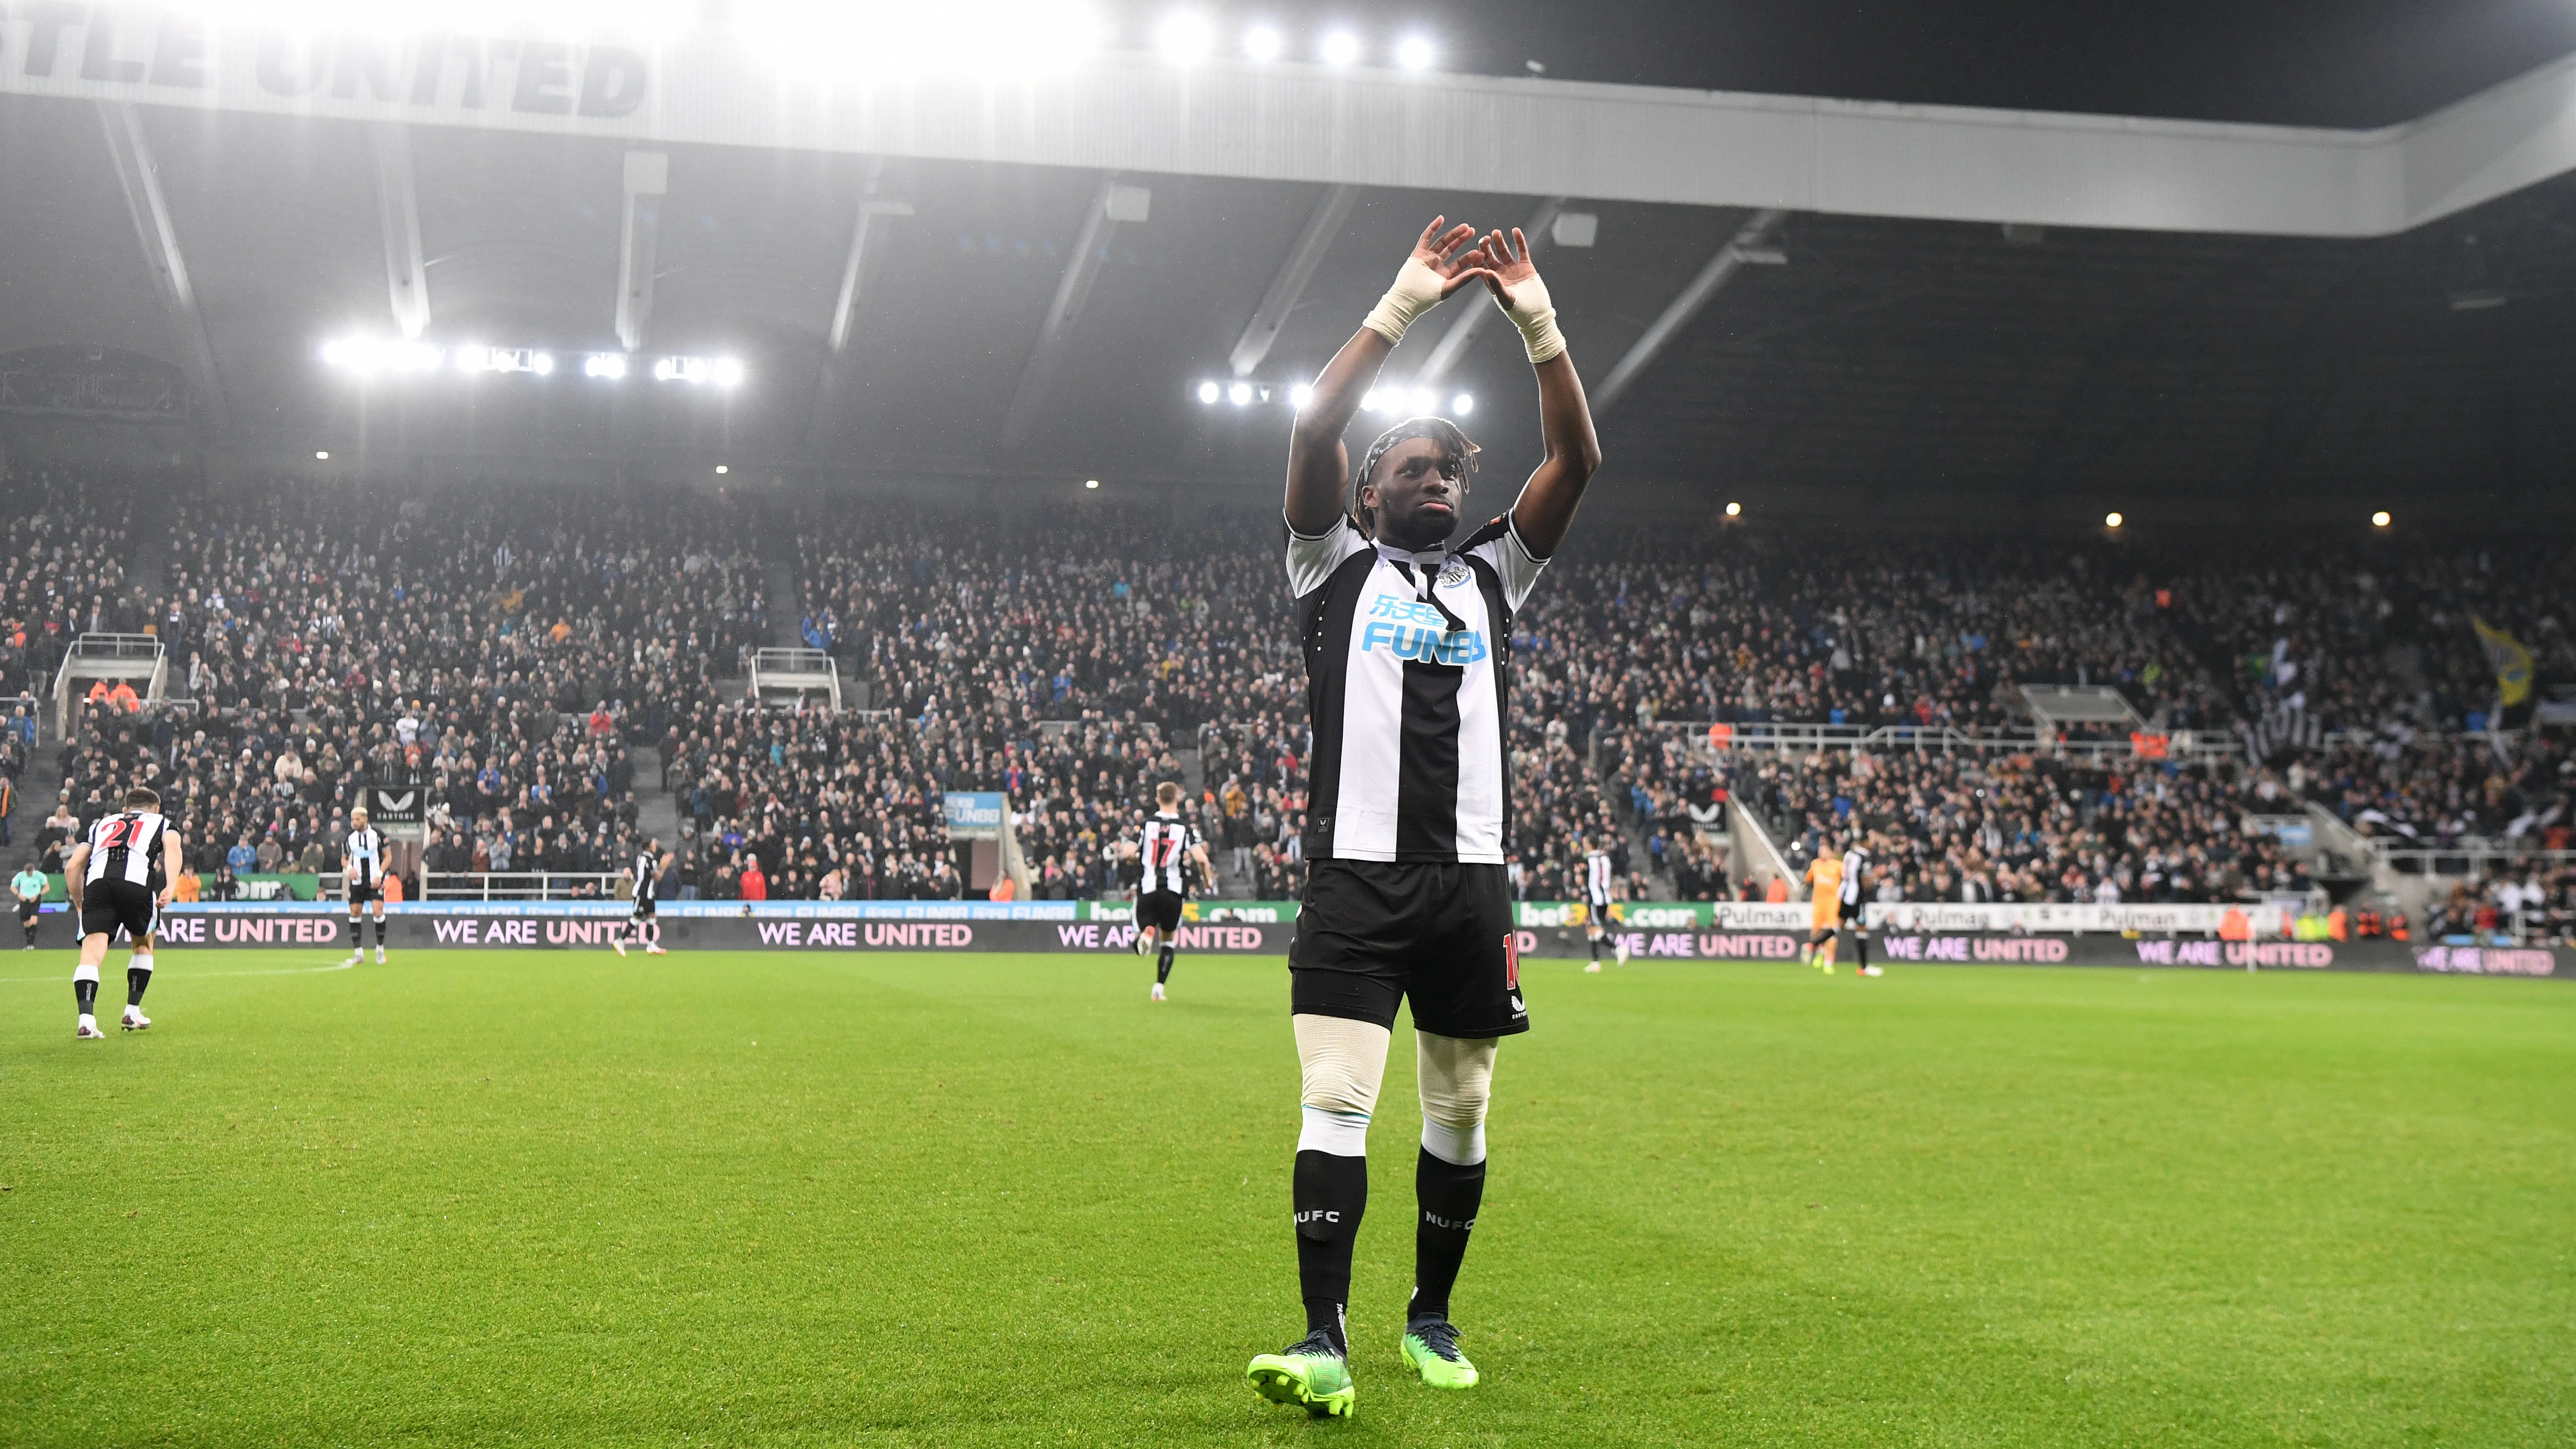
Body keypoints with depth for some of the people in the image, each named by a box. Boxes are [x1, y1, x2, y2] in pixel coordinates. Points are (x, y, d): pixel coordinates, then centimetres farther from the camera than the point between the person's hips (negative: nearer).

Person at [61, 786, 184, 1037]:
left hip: (97, 883, 1)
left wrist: (79, 905, 40)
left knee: (92, 952, -5)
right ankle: (133, 1012, 24)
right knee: (143, 944, 24)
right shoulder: (161, 823, 29)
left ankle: (86, 1019, -25)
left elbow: (72, 867, 28)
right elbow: (172, 848, 5)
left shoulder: (102, 824, 36)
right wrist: (170, 888, -8)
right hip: (137, 883, -1)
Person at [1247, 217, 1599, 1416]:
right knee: (1335, 1104, -11)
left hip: (1470, 880, 4)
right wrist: (1405, 302, -5)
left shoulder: (1492, 575, 17)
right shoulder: (1335, 565, 9)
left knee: (1460, 1110, 9)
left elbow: (1576, 461, 8)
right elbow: (1314, 434, -5)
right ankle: (1326, 1341, -11)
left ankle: (1431, 1317, 24)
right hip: (1356, 876, -3)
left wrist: (1535, 318, 1)